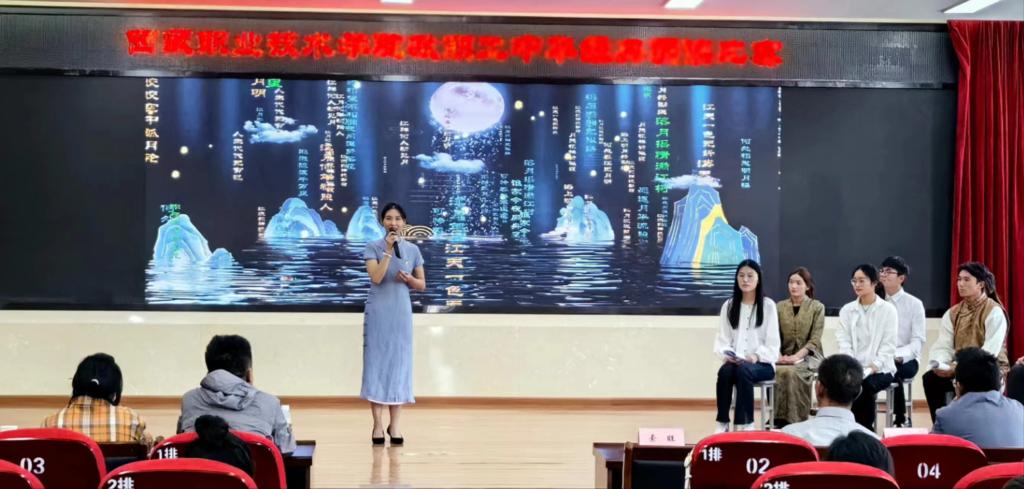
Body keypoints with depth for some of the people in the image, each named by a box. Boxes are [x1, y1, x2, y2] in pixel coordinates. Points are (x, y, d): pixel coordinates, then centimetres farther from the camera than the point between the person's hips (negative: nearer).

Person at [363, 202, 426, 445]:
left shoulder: (413, 250, 7)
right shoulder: (373, 247, -1)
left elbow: (422, 285, 10)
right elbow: (376, 278, -14)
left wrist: (408, 279, -10)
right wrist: (389, 250, -17)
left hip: (401, 313, 2)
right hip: (378, 312, -2)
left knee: (400, 363, 2)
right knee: (377, 363, -3)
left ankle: (395, 424, 9)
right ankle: (377, 425, 1)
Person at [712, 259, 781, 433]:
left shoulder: (768, 305, 3)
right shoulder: (728, 306, 12)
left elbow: (772, 344, -2)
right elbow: (722, 339, 6)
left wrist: (756, 356, -20)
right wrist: (726, 354, -15)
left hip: (762, 364, -2)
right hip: (734, 362, 2)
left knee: (743, 370, -36)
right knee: (725, 371, -33)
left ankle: (746, 424, -32)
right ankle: (722, 423, -27)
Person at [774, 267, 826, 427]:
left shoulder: (817, 307, 5)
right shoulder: (780, 307, 14)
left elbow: (815, 339, -5)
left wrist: (797, 356, -19)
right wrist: (778, 355, -11)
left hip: (808, 356, -2)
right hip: (785, 357, 2)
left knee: (791, 372, -35)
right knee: (777, 371, -33)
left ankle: (795, 420, -28)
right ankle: (779, 419, -26)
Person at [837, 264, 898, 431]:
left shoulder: (887, 309, 1)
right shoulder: (846, 310, 12)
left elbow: (889, 346, -5)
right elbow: (844, 343, 3)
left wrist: (871, 368, -17)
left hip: (880, 369, -2)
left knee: (864, 385, -34)